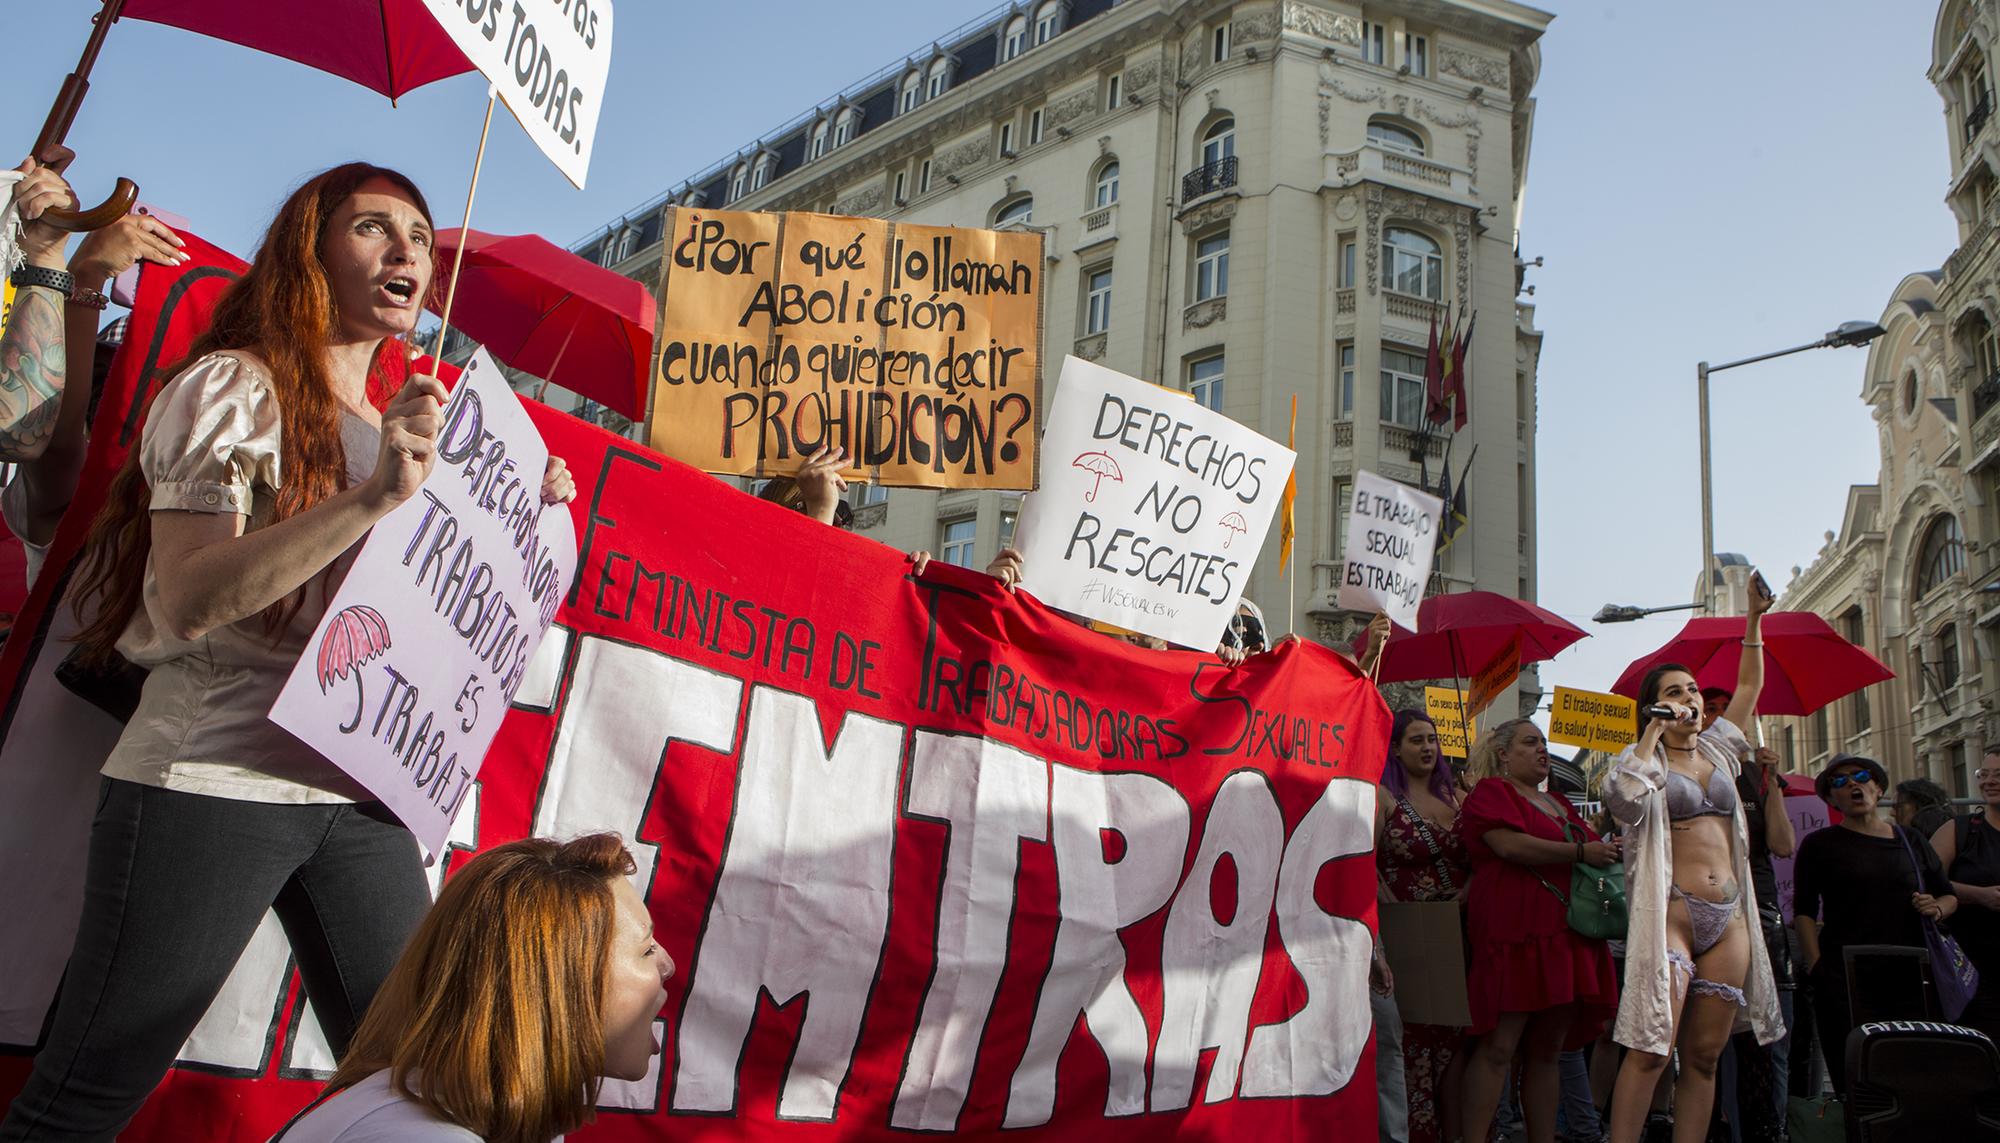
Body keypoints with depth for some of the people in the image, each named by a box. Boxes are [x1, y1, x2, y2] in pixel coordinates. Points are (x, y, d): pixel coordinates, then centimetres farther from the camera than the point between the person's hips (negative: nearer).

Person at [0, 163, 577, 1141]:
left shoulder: (406, 425, 18)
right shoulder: (236, 387, -3)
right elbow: (185, 600, -16)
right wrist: (373, 499, -25)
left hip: (358, 798, 6)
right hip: (212, 787, -6)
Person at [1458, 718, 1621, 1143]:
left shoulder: (1559, 802, 25)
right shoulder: (1491, 791, -1)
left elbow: (1590, 852, 35)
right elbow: (1510, 845, -16)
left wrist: (1609, 852, 12)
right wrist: (1581, 852, -13)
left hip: (1565, 939, 8)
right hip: (1516, 932, -8)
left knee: (1549, 1050, 9)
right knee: (1498, 1046, -10)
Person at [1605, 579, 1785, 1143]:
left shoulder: (1717, 750, 18)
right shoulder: (1642, 759, 3)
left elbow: (1749, 686, 23)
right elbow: (1623, 798, -20)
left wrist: (1754, 619, 15)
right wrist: (1653, 733, -11)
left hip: (1728, 917, 6)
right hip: (1671, 912, -6)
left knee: (1704, 1056, 5)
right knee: (1651, 1050, -15)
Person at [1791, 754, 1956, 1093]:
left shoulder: (1911, 842, 18)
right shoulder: (1819, 845, 7)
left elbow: (1949, 896, 26)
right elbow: (1803, 912, 2)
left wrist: (1937, 909, 3)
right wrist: (1815, 964, -9)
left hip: (1908, 979, 3)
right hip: (1844, 982, -3)